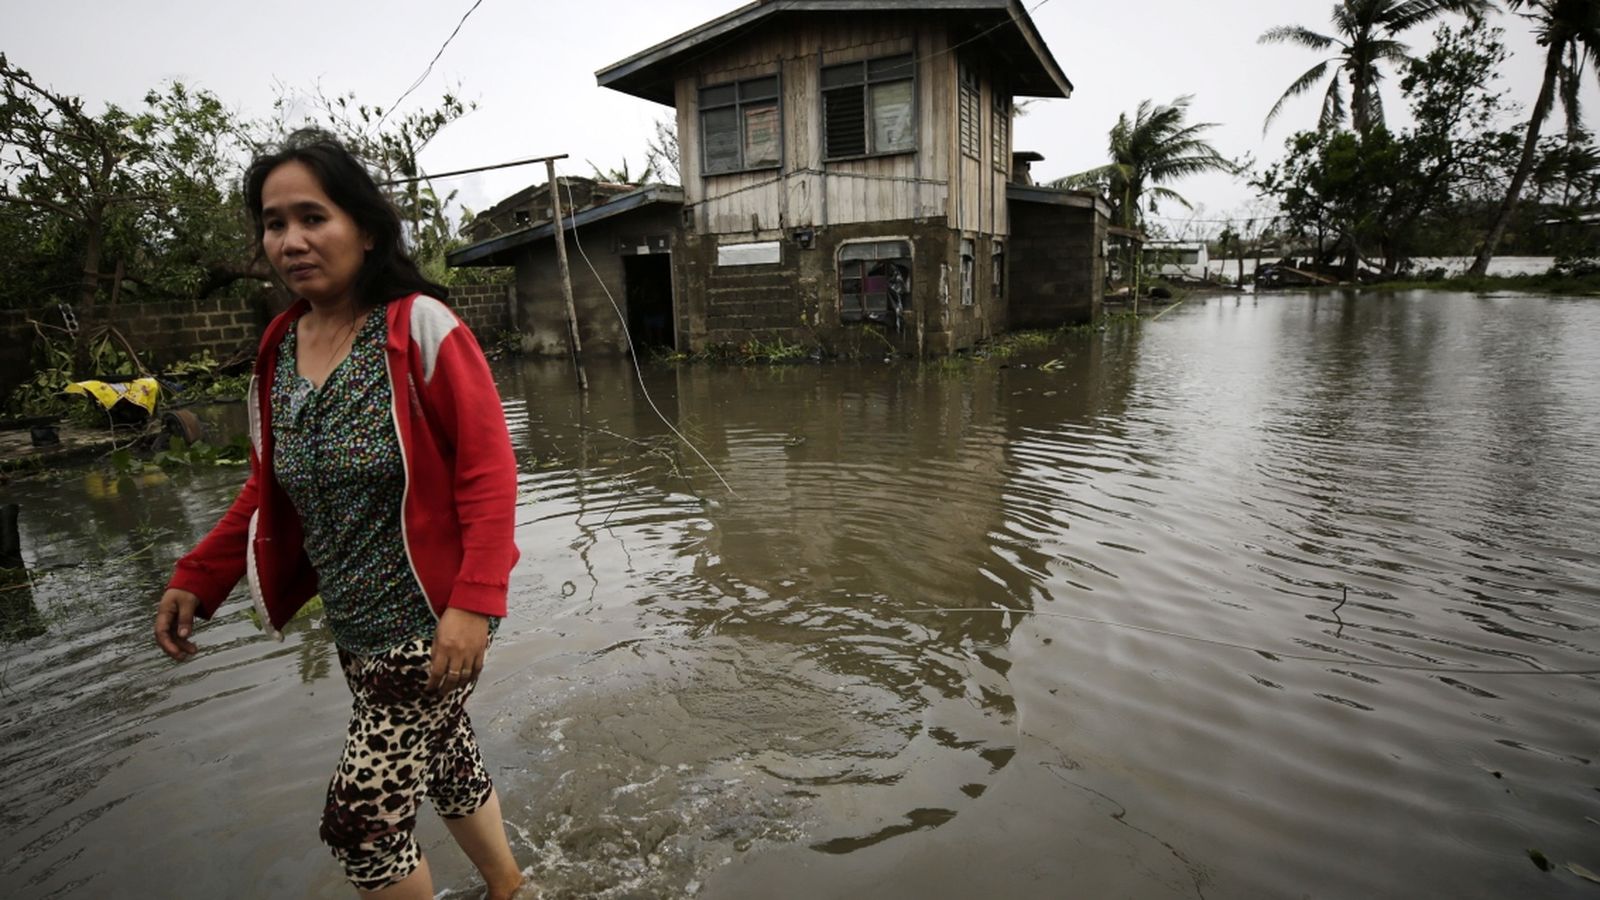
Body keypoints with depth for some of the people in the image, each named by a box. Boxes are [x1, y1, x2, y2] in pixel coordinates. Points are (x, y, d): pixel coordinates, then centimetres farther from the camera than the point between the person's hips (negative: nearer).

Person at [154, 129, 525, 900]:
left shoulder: (423, 330, -16)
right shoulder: (279, 351, 5)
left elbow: (489, 471, -19)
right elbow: (268, 489, 14)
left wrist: (474, 604, -25)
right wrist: (197, 579, 5)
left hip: (430, 625, -6)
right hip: (355, 630, 6)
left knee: (362, 817, 2)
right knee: (446, 766, 21)